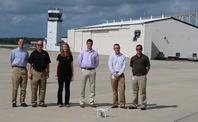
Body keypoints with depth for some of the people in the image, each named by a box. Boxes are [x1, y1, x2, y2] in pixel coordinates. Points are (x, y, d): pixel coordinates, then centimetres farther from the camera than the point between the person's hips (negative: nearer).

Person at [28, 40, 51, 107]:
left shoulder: (45, 53, 9)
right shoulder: (33, 53, 1)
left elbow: (48, 64, 14)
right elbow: (29, 63, 0)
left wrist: (48, 72, 8)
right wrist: (29, 72, -7)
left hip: (43, 72, 3)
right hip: (35, 72, -3)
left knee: (43, 88, 5)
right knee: (34, 88, 0)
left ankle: (41, 102, 13)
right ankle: (33, 102, 8)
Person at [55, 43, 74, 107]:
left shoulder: (70, 56, 5)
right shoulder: (60, 56, 2)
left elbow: (71, 65, 9)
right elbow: (57, 65, 4)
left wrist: (72, 74, 6)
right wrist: (56, 74, -3)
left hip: (68, 74, 1)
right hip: (61, 74, -1)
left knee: (67, 88, 5)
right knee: (60, 88, 3)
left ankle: (67, 102, 12)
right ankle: (59, 102, 11)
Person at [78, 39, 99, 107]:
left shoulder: (95, 53, 6)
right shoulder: (82, 52, 5)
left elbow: (97, 62, 13)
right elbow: (79, 61, 11)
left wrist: (93, 68, 10)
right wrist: (83, 68, 12)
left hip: (92, 71, 1)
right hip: (84, 70, -1)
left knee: (92, 86, 2)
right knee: (83, 86, 0)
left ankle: (91, 101, 9)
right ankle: (82, 101, 6)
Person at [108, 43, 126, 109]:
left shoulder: (123, 56, 5)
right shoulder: (111, 56, 6)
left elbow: (123, 66, 0)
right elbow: (110, 66, 0)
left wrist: (119, 73, -9)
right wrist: (114, 74, -8)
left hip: (121, 74, -1)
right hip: (113, 74, 1)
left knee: (122, 89, -7)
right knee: (114, 90, 3)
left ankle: (122, 104, -6)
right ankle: (115, 103, 8)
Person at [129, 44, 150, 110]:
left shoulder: (145, 57, 0)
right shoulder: (133, 58, 10)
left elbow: (148, 67, 3)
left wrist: (145, 74, -2)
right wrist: (134, 73, 10)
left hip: (142, 77, -4)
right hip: (134, 77, 4)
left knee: (142, 92, -4)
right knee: (135, 91, 9)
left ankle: (143, 105, 1)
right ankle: (134, 104, 16)